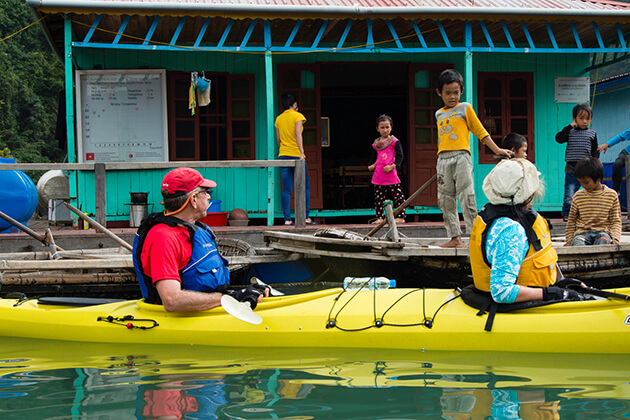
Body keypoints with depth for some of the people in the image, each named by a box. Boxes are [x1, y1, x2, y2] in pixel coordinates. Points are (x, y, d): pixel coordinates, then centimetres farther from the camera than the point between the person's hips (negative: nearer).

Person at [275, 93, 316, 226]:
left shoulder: (279, 119, 11)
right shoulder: (297, 116, -4)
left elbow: (278, 140, 14)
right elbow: (298, 134, -15)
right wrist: (301, 153, -21)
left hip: (283, 155, 4)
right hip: (296, 155, -4)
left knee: (287, 190, 2)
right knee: (305, 187, 6)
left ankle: (287, 219, -4)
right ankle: (306, 217, 3)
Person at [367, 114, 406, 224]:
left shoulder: (394, 141, 0)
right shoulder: (376, 144, 14)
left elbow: (400, 155, -5)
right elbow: (373, 157, 21)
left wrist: (392, 166, -17)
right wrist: (370, 166, 1)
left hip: (391, 174, -5)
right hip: (378, 176, 5)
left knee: (398, 195, -4)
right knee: (378, 197, 6)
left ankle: (400, 217, 0)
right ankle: (380, 217, 13)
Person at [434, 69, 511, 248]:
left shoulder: (465, 108, 6)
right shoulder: (439, 114, 19)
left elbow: (480, 131, 5)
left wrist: (497, 150, -1)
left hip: (461, 156, -5)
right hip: (443, 159, 5)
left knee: (467, 197, -11)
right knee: (445, 200, 4)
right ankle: (455, 237, 8)